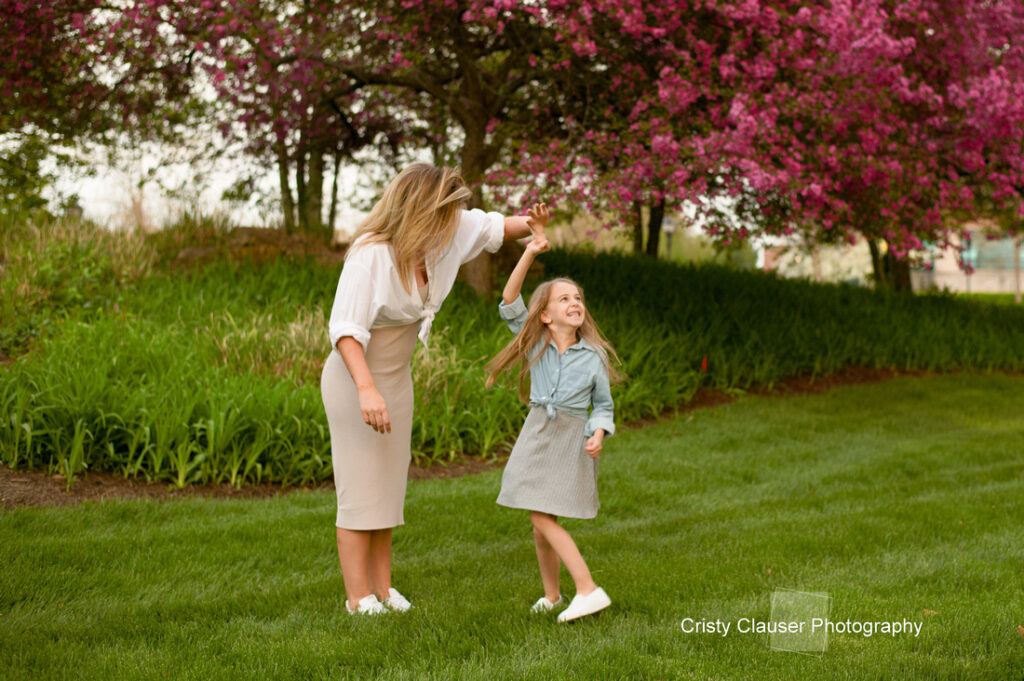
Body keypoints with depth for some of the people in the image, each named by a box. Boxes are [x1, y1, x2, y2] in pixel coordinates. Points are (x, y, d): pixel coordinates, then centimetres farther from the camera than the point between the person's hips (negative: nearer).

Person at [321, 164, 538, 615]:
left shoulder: (439, 238, -4)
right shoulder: (370, 255, -27)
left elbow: (487, 227, 14)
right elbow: (345, 328, -33)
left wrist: (530, 225, -6)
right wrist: (366, 389, -43)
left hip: (397, 378, 8)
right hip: (354, 379, -8)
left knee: (389, 483, 12)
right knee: (360, 486, -5)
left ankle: (381, 588, 20)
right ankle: (359, 598, 1)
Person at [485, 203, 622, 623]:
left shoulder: (594, 356, -2)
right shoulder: (535, 344, 1)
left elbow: (603, 405, 7)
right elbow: (509, 303, -9)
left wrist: (598, 433, -14)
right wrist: (532, 250, -17)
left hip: (572, 440, -3)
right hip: (536, 435, 3)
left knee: (544, 521, -12)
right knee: (541, 523, 6)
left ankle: (588, 591, -8)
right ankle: (551, 595, 21)